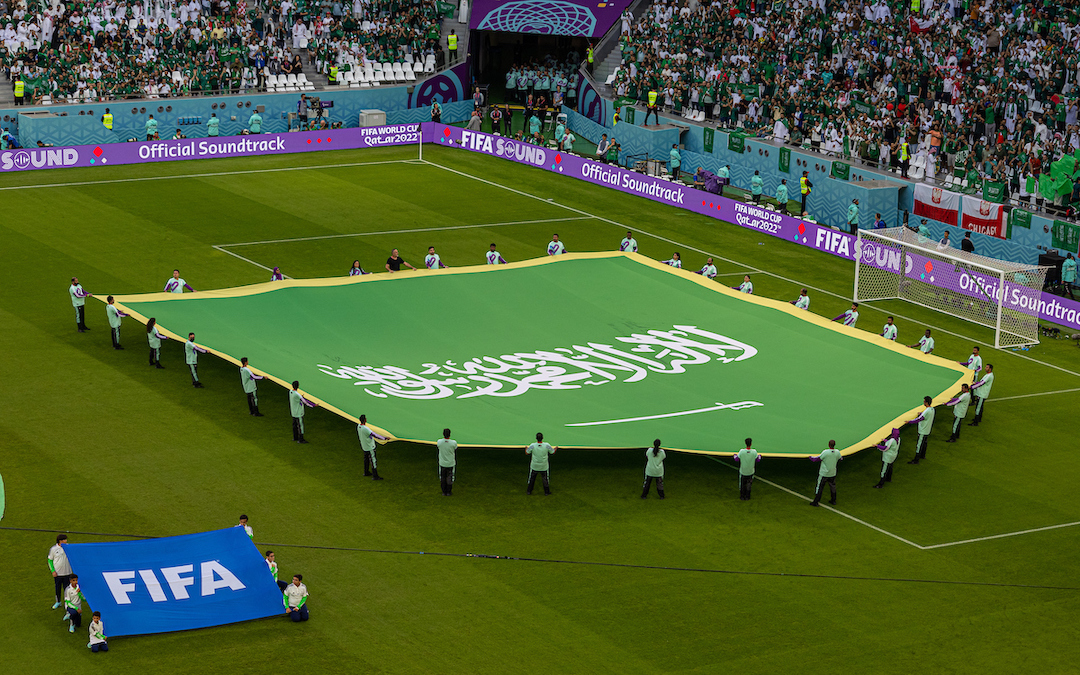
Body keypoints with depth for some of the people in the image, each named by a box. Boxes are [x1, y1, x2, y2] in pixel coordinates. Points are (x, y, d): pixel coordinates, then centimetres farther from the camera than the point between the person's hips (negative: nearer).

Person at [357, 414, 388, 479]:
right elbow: (374, 435, -34)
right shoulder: (365, 429, -31)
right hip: (370, 447, -9)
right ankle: (375, 476, 2)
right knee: (373, 460, -2)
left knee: (366, 459, 24)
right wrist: (384, 438, -34)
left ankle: (366, 472, 38)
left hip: (364, 446, 9)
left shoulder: (358, 426, -4)